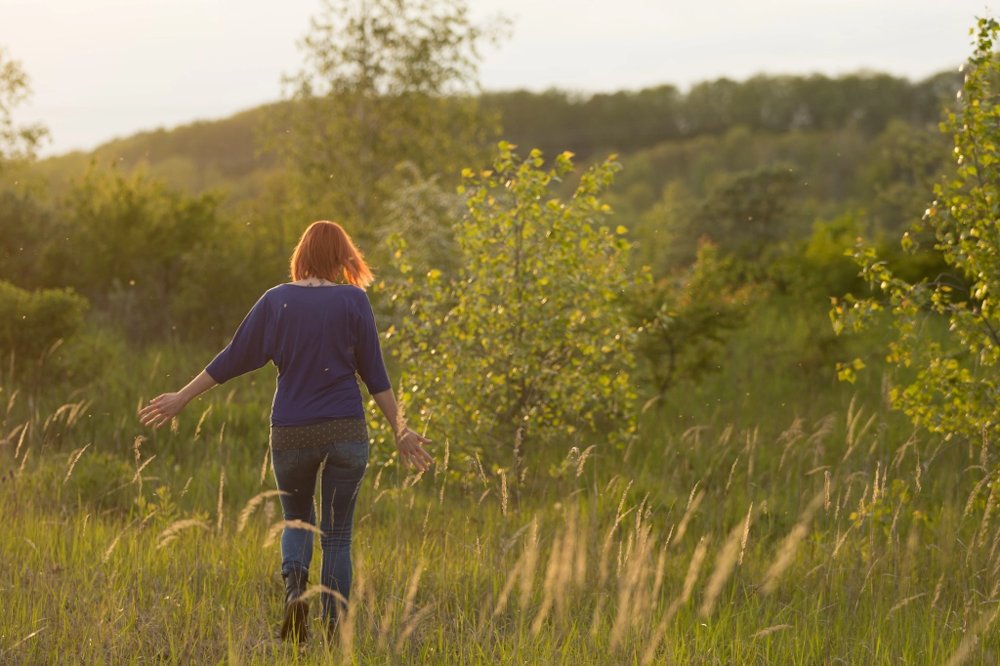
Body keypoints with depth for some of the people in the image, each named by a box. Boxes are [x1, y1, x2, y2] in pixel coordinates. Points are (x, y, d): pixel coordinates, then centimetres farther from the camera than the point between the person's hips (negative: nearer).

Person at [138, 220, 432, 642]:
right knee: (337, 534, 9)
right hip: (346, 432, -1)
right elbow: (374, 374, -1)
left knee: (297, 521, 21)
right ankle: (333, 630, 4)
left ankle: (294, 587, -7)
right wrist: (400, 430, 5)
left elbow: (233, 358, 2)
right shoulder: (353, 300, -1)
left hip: (290, 433, 1)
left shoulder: (276, 301, 1)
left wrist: (182, 398, 11)